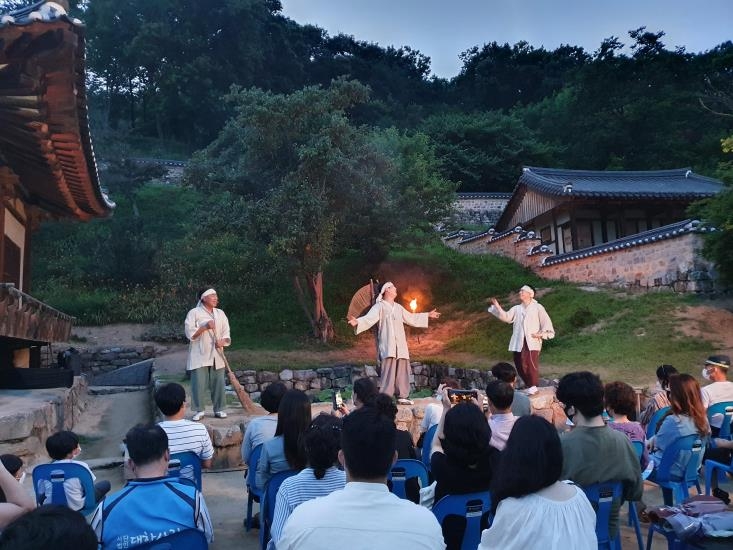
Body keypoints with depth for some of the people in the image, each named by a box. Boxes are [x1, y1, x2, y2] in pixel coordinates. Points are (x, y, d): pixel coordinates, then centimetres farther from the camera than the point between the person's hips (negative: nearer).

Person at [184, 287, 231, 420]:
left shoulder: (220, 313, 11)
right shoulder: (194, 313, -4)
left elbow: (226, 333, 9)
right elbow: (190, 333, -11)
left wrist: (223, 341, -11)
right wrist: (205, 327, -20)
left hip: (216, 356, 4)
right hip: (199, 356, -4)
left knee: (218, 383, 5)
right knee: (198, 384, -4)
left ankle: (219, 409, 16)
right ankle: (199, 410, 9)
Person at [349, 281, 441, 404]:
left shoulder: (398, 307, 21)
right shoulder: (379, 306, -2)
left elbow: (411, 318, 34)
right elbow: (369, 318, -17)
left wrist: (427, 315, 40)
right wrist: (358, 321, -37)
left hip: (400, 345, 7)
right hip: (387, 345, -7)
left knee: (402, 370, 6)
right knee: (388, 371, -13)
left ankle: (402, 396, 15)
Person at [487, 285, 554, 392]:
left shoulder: (537, 307, 5)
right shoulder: (516, 309, 16)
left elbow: (546, 322, 3)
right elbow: (506, 317, 1)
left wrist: (541, 334, -9)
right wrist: (497, 306, -9)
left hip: (532, 342, -5)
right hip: (519, 342, 5)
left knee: (531, 364, -13)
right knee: (520, 364, 5)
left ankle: (533, 386, -4)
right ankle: (528, 385, 19)